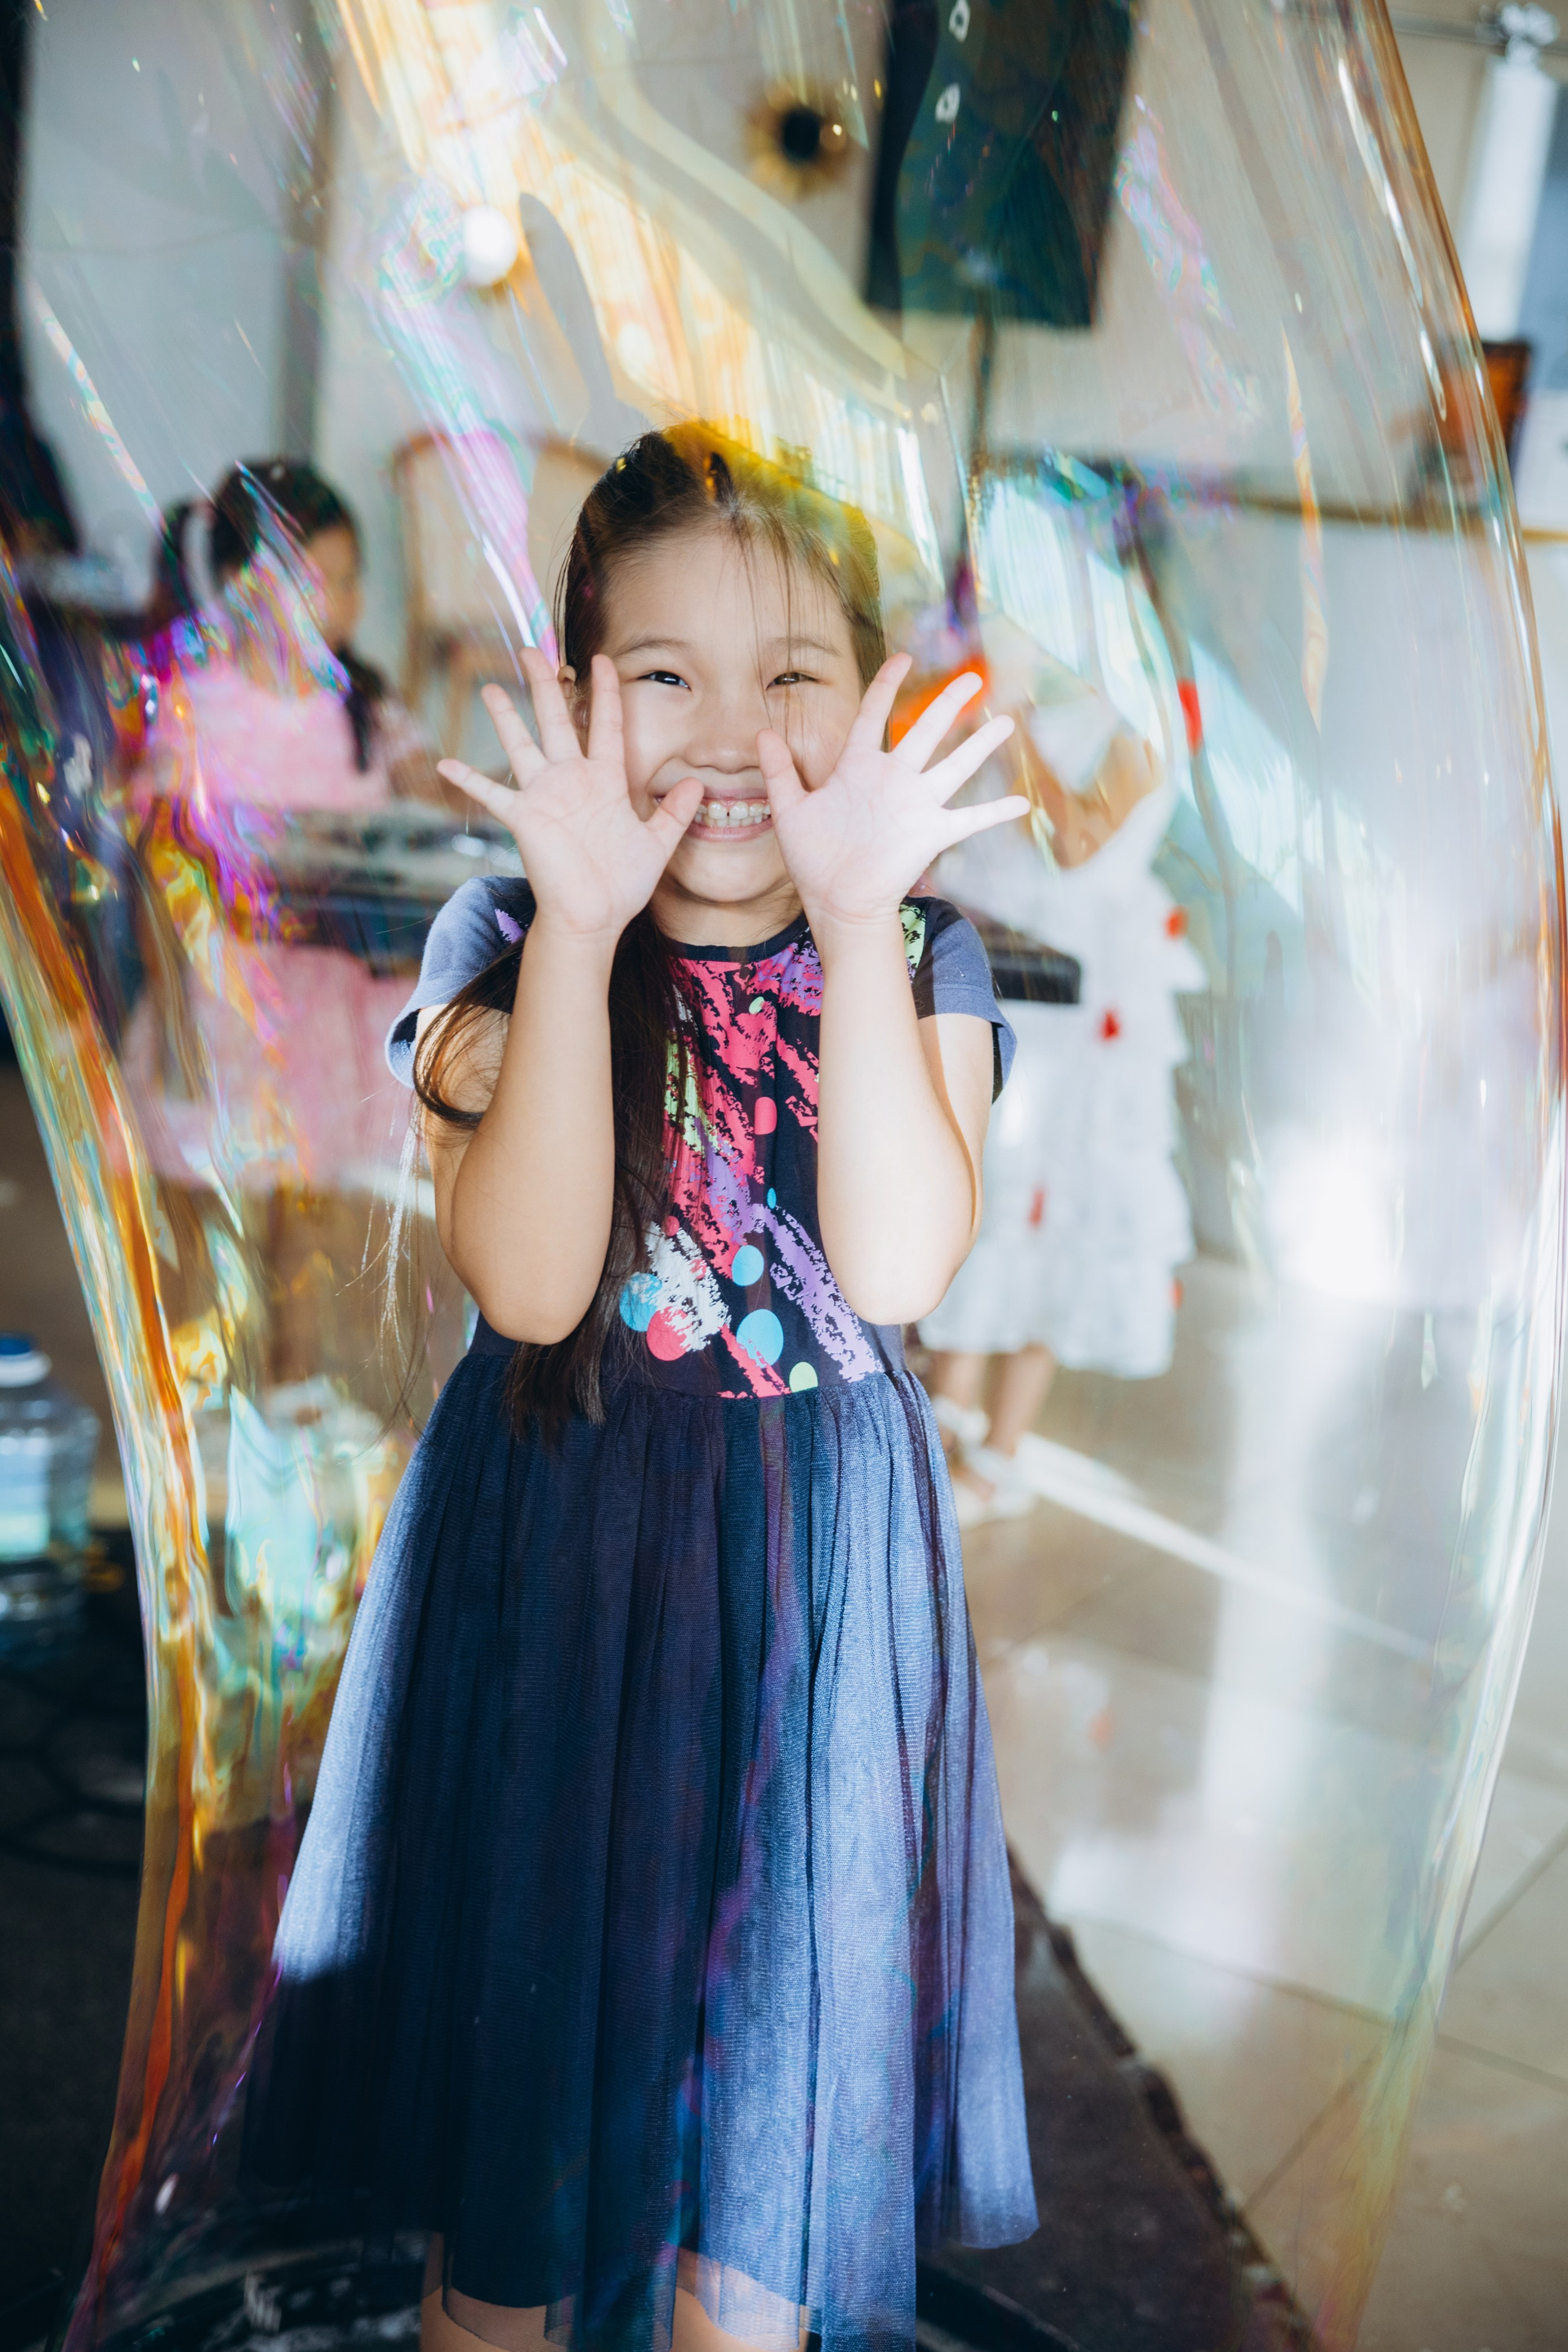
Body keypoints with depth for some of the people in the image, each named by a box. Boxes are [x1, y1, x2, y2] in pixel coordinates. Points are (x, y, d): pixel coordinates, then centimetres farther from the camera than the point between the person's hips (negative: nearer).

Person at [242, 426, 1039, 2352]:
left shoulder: (921, 959, -3)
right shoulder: (503, 945, -6)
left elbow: (896, 1272, -19)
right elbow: (531, 1287, -21)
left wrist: (855, 923, -22)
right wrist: (581, 929, -25)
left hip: (820, 1564, 1)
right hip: (546, 1554, 0)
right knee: (521, 1999, 13)